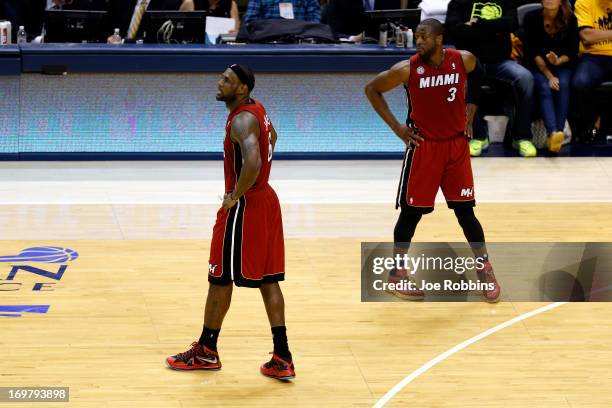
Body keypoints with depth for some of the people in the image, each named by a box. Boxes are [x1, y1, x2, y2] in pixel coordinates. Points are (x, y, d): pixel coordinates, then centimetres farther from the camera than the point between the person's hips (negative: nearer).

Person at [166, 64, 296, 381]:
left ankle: (206, 351, 16)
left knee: (220, 279, 4)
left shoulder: (242, 120, -21)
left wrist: (235, 196, -22)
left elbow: (252, 162, -37)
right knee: (268, 280, 8)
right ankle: (282, 359, 6)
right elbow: (271, 136, 31)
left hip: (243, 207, -10)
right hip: (265, 200, 10)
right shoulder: (255, 109, 10)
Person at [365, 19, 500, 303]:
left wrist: (469, 115, 9)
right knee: (411, 212, 4)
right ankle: (397, 272, 20)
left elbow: (476, 75, 16)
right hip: (423, 146, -2)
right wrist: (396, 127, -7)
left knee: (465, 211, 5)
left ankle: (485, 270, 19)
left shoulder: (464, 60, -9)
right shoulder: (408, 70, -16)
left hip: (456, 145, 2)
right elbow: (372, 90, -4)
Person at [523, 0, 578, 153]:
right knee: (545, 88, -31)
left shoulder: (570, 19, -4)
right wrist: (549, 76, -18)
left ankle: (558, 132, -39)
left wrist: (558, 61, -22)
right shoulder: (531, 18, -8)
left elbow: (573, 51, -1)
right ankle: (553, 133, -51)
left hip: (562, 65, 1)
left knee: (563, 85, -30)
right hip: (538, 66, -1)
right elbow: (532, 51, -9)